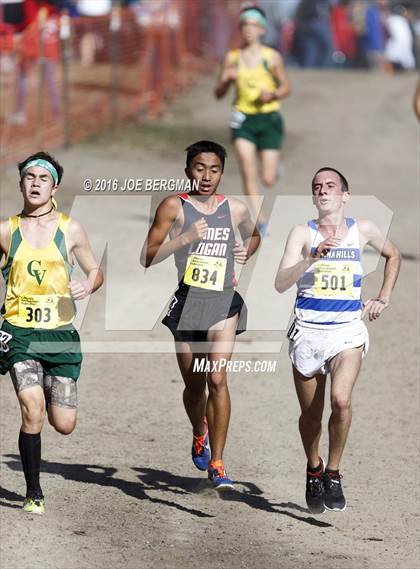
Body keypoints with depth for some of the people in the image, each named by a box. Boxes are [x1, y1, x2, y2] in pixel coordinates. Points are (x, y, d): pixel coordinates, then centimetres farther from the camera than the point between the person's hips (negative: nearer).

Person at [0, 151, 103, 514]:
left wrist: (88, 285, -10)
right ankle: (34, 494, -4)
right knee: (32, 410, -19)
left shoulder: (70, 230, 3)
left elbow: (96, 271, 12)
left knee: (64, 425, 0)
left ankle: (50, 395, 38)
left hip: (60, 332, 1)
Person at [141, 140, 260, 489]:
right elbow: (147, 257, -5)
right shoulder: (175, 206, -2)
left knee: (217, 378, -17)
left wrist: (246, 253, 8)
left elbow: (254, 235, 30)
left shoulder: (236, 209, 7)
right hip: (188, 301, 0)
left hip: (224, 302, 0)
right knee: (194, 385, 11)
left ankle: (216, 464, -14)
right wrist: (184, 238, -17)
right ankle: (200, 434, 45)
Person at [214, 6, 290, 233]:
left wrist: (272, 94, -14)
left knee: (268, 180, -1)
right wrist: (227, 79, -15)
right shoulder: (232, 58, 3)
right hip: (243, 119, 1)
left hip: (269, 119, -1)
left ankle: (274, 167, 37)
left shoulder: (272, 57, -1)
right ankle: (260, 220, -10)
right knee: (248, 172, -15)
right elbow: (218, 93, 5)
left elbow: (286, 87, 7)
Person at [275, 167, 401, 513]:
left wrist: (383, 299, 17)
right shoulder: (303, 234, -2)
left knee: (341, 400, -24)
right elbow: (281, 284, -13)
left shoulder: (362, 231, 4)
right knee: (310, 414, 8)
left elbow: (393, 255, 25)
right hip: (308, 331, 0)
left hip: (348, 331, 0)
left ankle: (333, 472, -6)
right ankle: (313, 469, 36)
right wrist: (313, 257, -25)